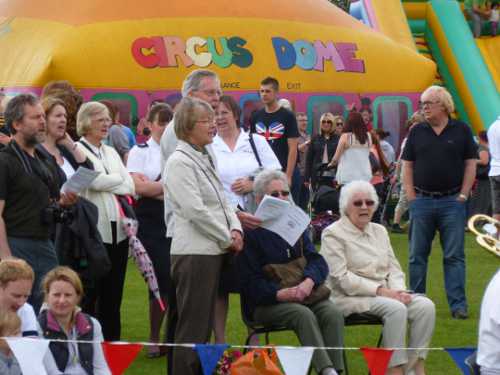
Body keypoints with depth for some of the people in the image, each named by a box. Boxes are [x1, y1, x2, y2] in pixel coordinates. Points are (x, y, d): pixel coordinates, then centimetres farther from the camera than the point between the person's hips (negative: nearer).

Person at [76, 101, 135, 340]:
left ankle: (112, 342, 15)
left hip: (117, 230, 7)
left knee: (113, 293, 9)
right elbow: (95, 181, -15)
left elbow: (130, 186, 11)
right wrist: (120, 181, 0)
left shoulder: (111, 152, 19)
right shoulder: (77, 152, -3)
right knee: (90, 293, -4)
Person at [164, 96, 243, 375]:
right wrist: (228, 238, -11)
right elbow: (195, 210, -18)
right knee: (192, 330, -5)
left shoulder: (205, 159, 15)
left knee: (205, 326, 14)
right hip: (194, 252, -9)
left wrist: (236, 229, 0)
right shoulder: (180, 161, -12)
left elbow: (222, 201, 18)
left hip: (214, 250, 9)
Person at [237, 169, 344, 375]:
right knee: (304, 315, -33)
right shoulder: (251, 232, -2)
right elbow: (250, 281, -7)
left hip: (303, 294, 5)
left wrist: (308, 282, -16)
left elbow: (317, 260, 7)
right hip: (265, 302, -5)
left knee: (333, 313, -24)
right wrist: (280, 294, -23)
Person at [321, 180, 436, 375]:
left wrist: (398, 290, -7)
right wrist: (379, 290, -19)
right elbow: (342, 278, -13)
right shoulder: (333, 234, -4)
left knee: (425, 305, -18)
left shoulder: (379, 231, 19)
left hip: (385, 293, 7)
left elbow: (394, 268, 16)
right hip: (349, 298, -7)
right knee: (396, 309, -32)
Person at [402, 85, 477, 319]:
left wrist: (462, 196, -4)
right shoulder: (417, 132, 6)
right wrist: (411, 198, -1)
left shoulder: (461, 131, 2)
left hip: (452, 201, -2)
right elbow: (407, 166, 7)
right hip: (422, 201, 2)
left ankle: (458, 305, 0)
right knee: (417, 255, 6)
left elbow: (470, 164, 3)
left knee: (454, 256, -1)